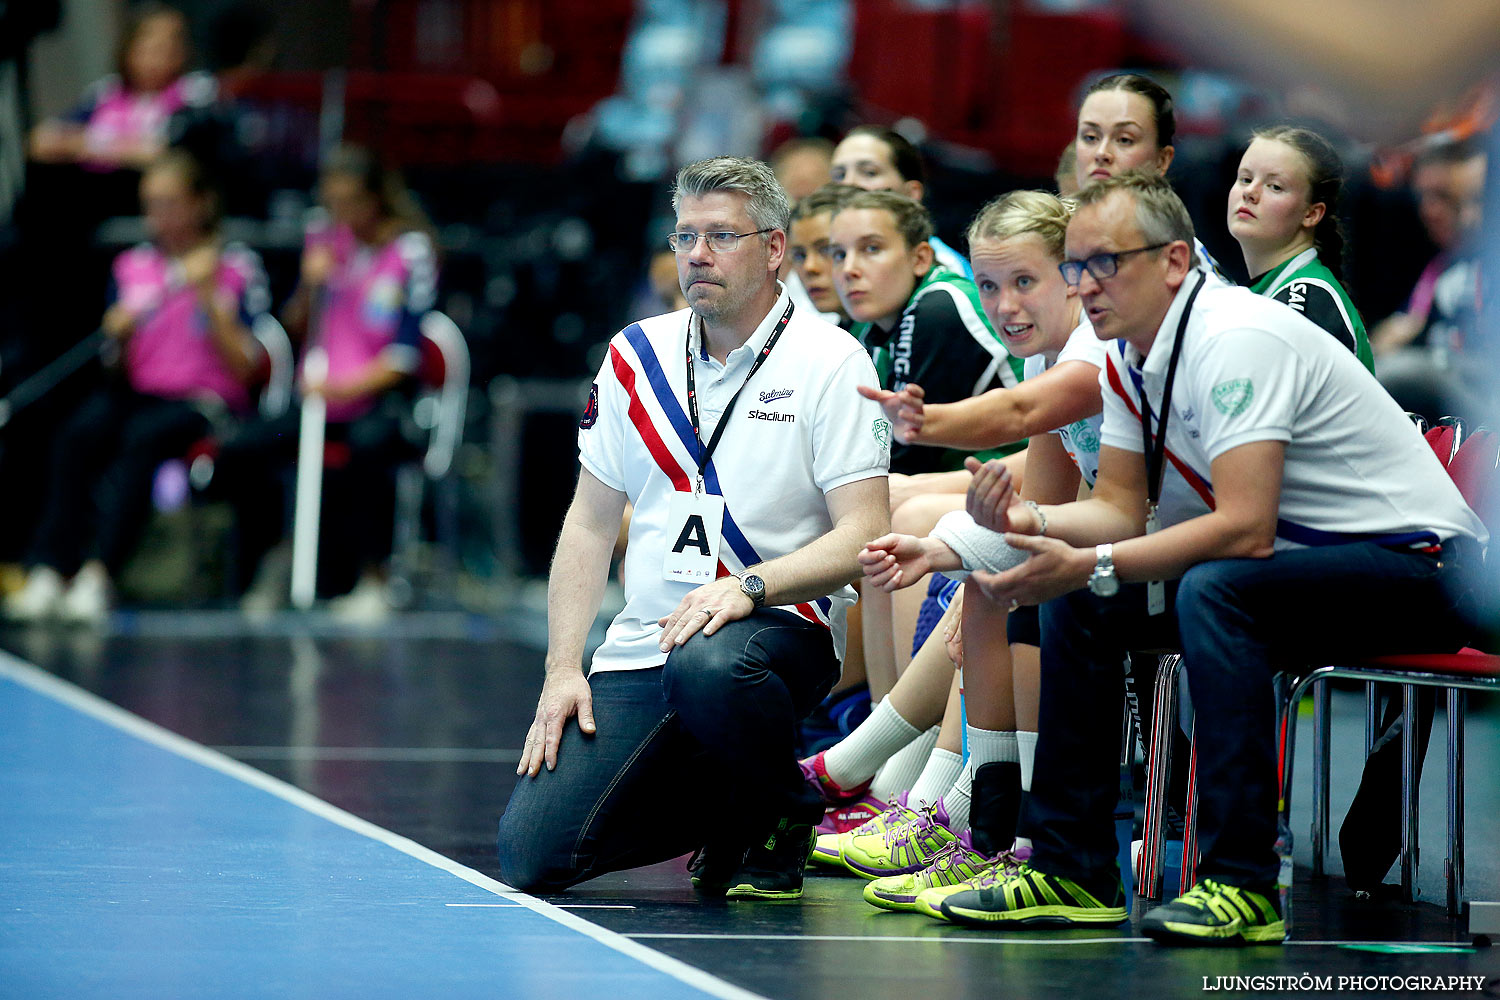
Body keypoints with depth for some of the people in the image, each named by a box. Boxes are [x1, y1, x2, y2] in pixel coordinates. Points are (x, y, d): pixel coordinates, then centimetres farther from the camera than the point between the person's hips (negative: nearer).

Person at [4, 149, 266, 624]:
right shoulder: (132, 266, 14)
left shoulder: (237, 268, 2)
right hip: (138, 393, 4)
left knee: (142, 439, -36)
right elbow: (117, 369, 16)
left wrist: (209, 298, -13)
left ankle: (97, 575, -47)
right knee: (77, 436, -29)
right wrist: (116, 340, -7)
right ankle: (49, 571, -37)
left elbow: (243, 368, -5)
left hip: (204, 401, -4)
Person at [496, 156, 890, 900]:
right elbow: (590, 524, 13)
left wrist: (749, 586, -26)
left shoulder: (829, 361, -4)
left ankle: (779, 820, -8)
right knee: (531, 854, -12)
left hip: (779, 626, -4)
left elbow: (864, 534, -11)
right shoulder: (635, 356, 10)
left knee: (707, 667, -42)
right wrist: (563, 668, 2)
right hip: (641, 648, 4)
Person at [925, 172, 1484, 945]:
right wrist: (1028, 523, -14)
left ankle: (1243, 882, -32)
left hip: (1417, 565, -10)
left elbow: (1245, 530, -31)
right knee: (1078, 602, 0)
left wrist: (1087, 564, -31)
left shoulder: (1237, 341, -24)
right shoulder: (1130, 358, 4)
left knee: (1211, 589, -34)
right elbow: (1121, 507, 6)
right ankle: (1069, 870, 5)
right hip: (1302, 555, 10)